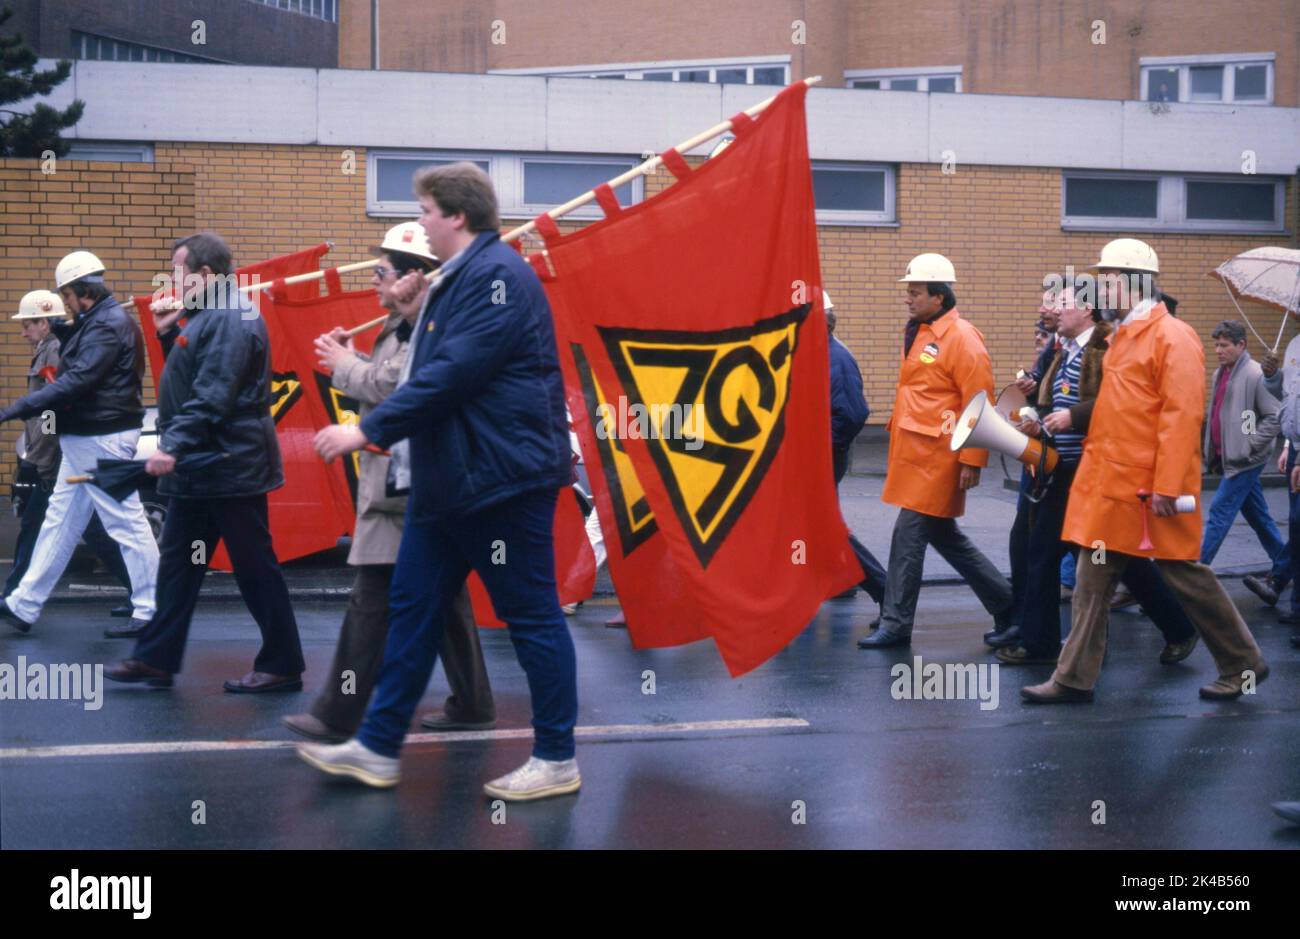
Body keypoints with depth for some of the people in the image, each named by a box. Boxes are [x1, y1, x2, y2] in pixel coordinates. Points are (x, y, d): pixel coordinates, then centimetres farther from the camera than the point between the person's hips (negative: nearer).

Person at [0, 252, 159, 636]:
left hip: (103, 440, -11)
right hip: (84, 439, 11)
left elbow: (77, 381, -25)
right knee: (59, 522, 12)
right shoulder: (94, 322, 16)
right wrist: (62, 331, 8)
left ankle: (151, 611, 2)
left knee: (127, 523, -4)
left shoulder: (109, 324, -17)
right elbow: (78, 367, 20)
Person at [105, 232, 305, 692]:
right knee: (177, 562, 12)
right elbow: (190, 376, 19)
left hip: (229, 467, -11)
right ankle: (156, 658, 18)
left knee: (254, 568, -3)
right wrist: (168, 334, 8)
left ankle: (282, 666, 5)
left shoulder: (230, 319, -18)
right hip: (199, 468, 11)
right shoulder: (208, 315, 15)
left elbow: (212, 397, -25)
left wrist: (174, 446, -28)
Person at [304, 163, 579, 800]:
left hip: (502, 478, -11)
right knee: (413, 607, 11)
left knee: (532, 616, -1)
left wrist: (368, 430, -21)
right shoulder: (458, 278, 17)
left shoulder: (496, 276, -16)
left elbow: (452, 374, -24)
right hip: (447, 481, 11)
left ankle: (557, 761, 9)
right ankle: (378, 749, 17)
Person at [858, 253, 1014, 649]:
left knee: (909, 535, -6)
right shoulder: (917, 333, 15)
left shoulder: (961, 337, -12)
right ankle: (1005, 604, 26)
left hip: (937, 457, -9)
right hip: (913, 453, 9)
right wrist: (897, 429, 19)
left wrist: (972, 461, -17)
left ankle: (896, 624, 2)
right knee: (943, 535, 15)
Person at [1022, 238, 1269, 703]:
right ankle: (1074, 678, 11)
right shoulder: (1121, 337, 15)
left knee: (1185, 576, 3)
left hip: (1149, 490, -8)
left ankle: (1244, 665, 18)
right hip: (1109, 485, 8)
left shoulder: (1172, 337, -13)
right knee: (1093, 581, 7)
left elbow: (1183, 415, -19)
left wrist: (1167, 486, -23)